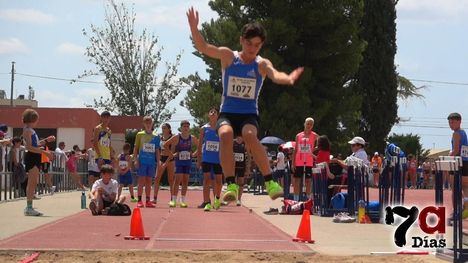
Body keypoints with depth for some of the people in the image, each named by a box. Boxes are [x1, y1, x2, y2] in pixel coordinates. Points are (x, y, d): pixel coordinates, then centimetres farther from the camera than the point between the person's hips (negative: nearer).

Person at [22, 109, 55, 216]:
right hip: (31, 157, -10)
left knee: (33, 183, 10)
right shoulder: (27, 130, -11)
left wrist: (46, 140, 18)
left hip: (35, 158, 10)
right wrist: (44, 152, -22)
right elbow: (29, 147, -20)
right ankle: (29, 208, -11)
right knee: (32, 183, -11)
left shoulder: (31, 130, 19)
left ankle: (29, 207, 14)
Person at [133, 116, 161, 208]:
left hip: (152, 162, 3)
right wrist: (136, 160, -5)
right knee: (141, 180, -5)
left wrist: (158, 162, 7)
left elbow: (157, 151, 13)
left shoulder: (156, 137, 10)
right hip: (142, 161, -3)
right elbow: (136, 148, 4)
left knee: (149, 181, 5)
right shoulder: (140, 134, 4)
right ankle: (139, 200, -4)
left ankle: (148, 201, 8)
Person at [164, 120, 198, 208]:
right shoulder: (177, 137, -6)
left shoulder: (192, 138, 1)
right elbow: (165, 145, -2)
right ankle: (173, 200, -9)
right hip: (179, 161, -3)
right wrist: (172, 154, -5)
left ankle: (183, 200, 10)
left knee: (185, 181, 4)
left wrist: (194, 154, 4)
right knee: (177, 180, -10)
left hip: (188, 162, 3)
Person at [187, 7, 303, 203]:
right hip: (227, 113, 1)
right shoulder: (228, 57, 2)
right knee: (225, 135, -33)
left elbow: (275, 75, -23)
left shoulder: (261, 64, -2)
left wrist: (288, 78, -47)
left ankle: (270, 182, -25)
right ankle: (231, 185, -32)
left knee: (250, 136, -34)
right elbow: (202, 47, -8)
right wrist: (194, 28, -27)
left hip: (249, 114, -1)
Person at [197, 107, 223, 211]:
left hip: (218, 159, 0)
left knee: (218, 180, 6)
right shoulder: (204, 129, 4)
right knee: (206, 179, -6)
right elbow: (200, 145, 6)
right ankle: (207, 203, -7)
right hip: (206, 159, 0)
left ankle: (217, 198, 31)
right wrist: (198, 160, 1)